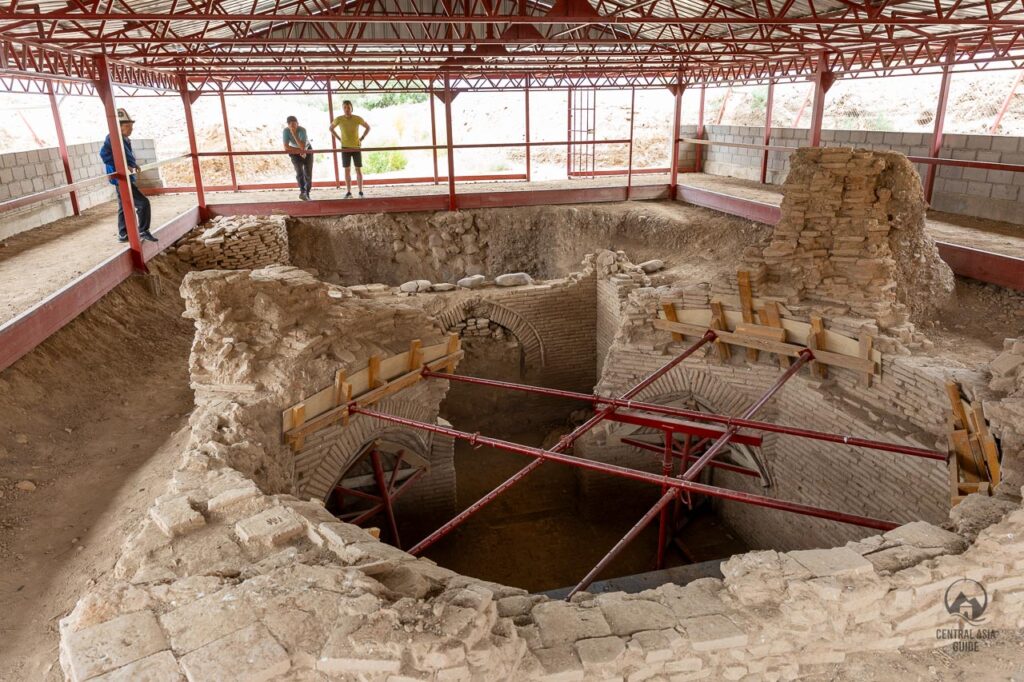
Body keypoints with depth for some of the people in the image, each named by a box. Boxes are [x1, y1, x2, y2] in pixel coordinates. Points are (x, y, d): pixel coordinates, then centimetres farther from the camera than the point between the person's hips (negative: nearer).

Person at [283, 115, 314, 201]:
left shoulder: (302, 130, -29)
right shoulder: (286, 131, -23)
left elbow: (303, 147, -38)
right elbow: (286, 147, -25)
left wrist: (294, 134, -41)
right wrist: (300, 151, -25)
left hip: (307, 150, 0)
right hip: (295, 152, 0)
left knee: (308, 173, -2)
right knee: (299, 171, -22)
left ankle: (307, 193, 15)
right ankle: (303, 191, -34)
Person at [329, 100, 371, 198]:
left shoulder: (358, 119, -9)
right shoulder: (339, 119, -7)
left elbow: (368, 127, 6)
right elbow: (331, 128, 10)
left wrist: (361, 139, -1)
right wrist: (339, 139, 1)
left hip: (356, 147, -1)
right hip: (345, 148, 1)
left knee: (358, 170, 2)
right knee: (347, 170, 4)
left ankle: (360, 192, 8)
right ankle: (348, 192, 8)